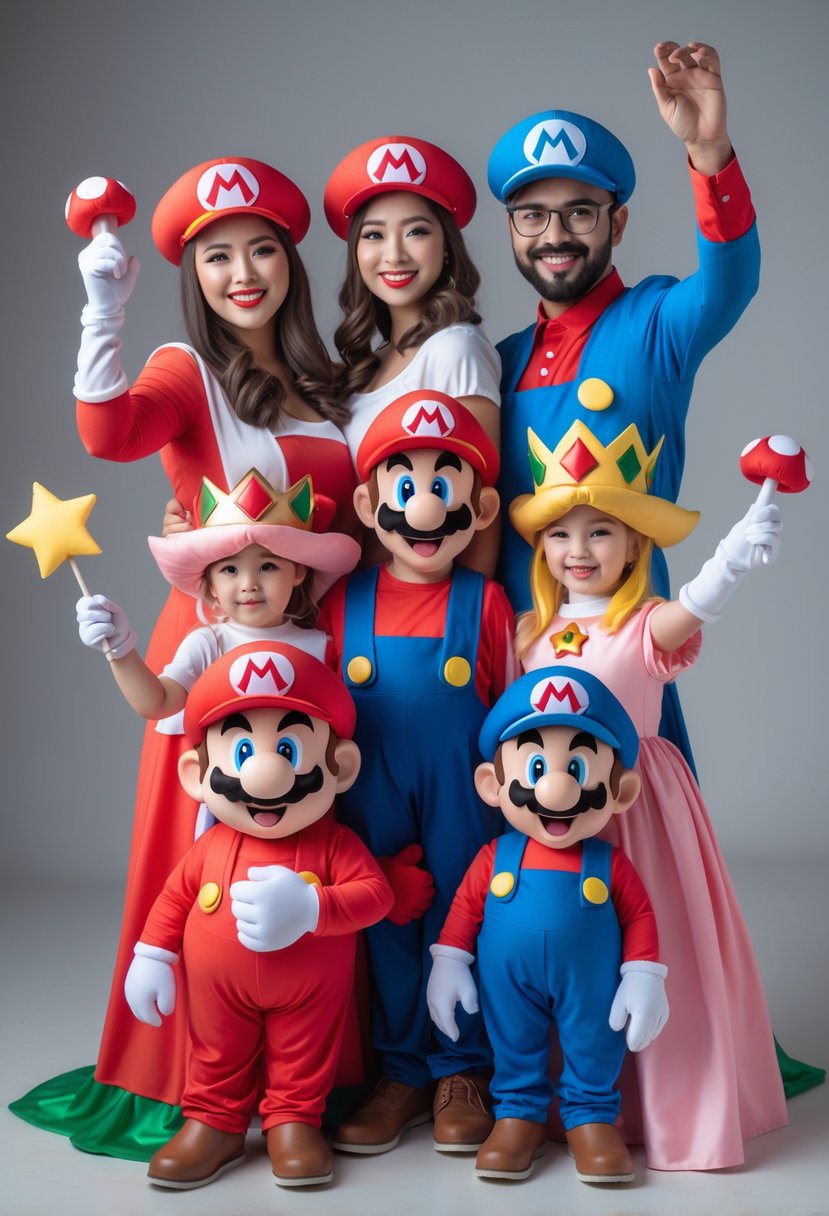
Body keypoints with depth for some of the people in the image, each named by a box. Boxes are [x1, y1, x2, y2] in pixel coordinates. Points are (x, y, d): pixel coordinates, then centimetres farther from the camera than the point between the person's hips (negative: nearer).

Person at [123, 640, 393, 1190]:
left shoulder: (335, 844, -17)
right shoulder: (211, 848, -10)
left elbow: (375, 892, -23)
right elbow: (174, 898, 1)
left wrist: (312, 907, -33)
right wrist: (151, 958, -1)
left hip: (308, 992, -2)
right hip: (219, 990, 2)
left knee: (301, 1061, 13)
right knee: (218, 1058, 16)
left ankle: (294, 1121, 31)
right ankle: (213, 1124, 32)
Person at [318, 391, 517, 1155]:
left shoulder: (486, 604, -4)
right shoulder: (344, 603, 1)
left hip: (461, 799, -2)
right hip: (372, 800, 2)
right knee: (386, 922, 9)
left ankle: (460, 1073, 21)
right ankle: (402, 1072, 24)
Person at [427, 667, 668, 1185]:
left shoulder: (611, 865, -12)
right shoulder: (494, 859, -11)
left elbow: (640, 917, -5)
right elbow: (465, 908, -1)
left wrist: (644, 978, -7)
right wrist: (448, 965, -1)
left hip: (591, 991, -1)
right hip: (509, 986, 1)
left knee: (594, 1054, 14)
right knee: (514, 1051, 17)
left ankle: (591, 1117, 34)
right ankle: (518, 1114, 36)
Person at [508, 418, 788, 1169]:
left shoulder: (647, 626, -9)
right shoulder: (531, 630, 6)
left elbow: (688, 612, -33)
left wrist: (729, 565, -53)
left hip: (636, 797, -4)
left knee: (651, 951, -1)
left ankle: (677, 1109, 14)